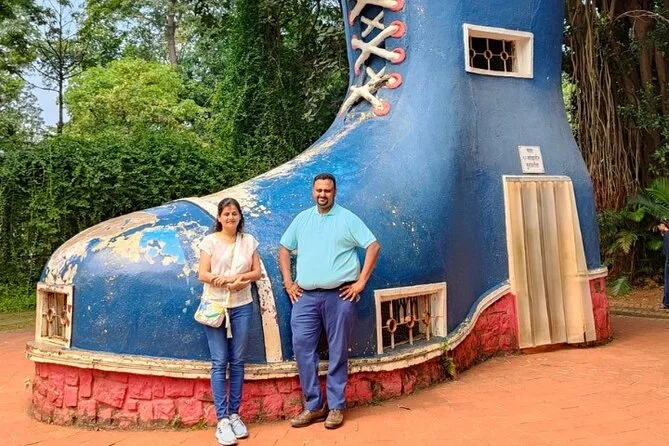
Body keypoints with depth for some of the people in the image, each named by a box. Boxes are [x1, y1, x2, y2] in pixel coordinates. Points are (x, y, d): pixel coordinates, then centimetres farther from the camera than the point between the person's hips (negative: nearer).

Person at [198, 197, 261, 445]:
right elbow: (203, 274, -6)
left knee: (237, 362, 7)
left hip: (242, 307, 3)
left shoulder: (249, 241, 8)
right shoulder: (210, 241, 0)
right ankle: (222, 420, -1)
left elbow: (257, 272, 6)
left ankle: (234, 414, 16)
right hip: (215, 305, -2)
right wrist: (234, 280, -17)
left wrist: (237, 277, -13)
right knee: (219, 363, -4)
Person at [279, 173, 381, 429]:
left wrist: (361, 282, -8)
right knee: (302, 347, 0)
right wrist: (288, 282, 10)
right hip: (305, 296, 4)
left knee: (338, 352, 3)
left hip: (339, 295, -3)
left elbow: (373, 246, -4)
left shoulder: (347, 219, 1)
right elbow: (284, 249, 20)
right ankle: (313, 406, 12)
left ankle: (335, 407, 14)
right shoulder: (302, 219, 13)